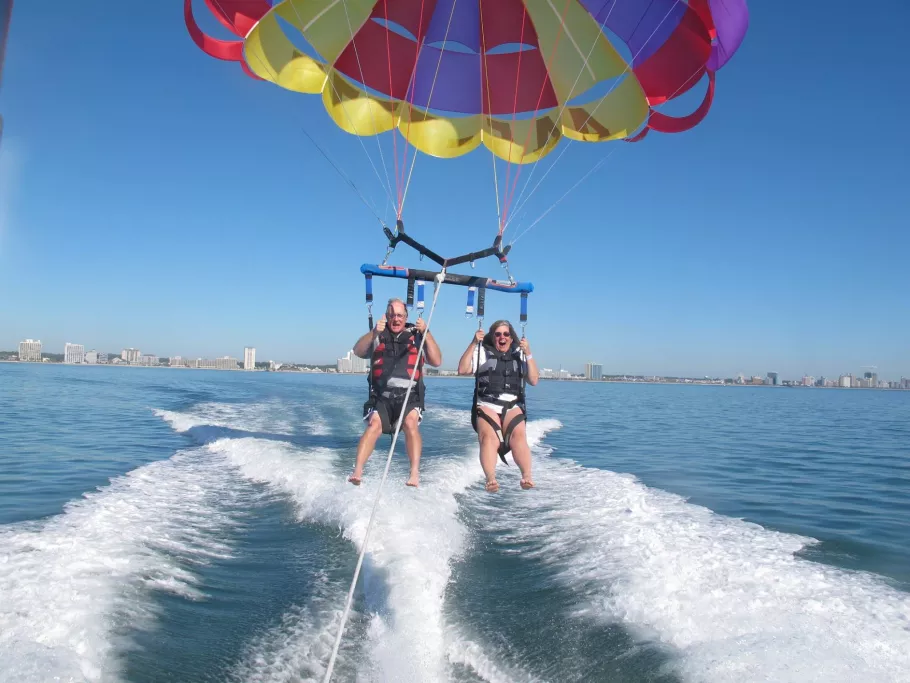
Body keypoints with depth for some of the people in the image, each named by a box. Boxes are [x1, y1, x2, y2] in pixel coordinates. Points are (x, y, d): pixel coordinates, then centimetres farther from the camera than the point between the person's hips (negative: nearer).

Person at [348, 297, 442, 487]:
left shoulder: (417, 336, 11)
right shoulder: (378, 336, 13)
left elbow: (437, 361, 1)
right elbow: (358, 351, -4)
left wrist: (426, 333, -9)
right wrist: (373, 333, -20)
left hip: (410, 396, -1)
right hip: (381, 396, 1)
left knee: (411, 424, -26)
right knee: (374, 425, -23)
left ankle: (415, 473, -30)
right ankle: (357, 471, -28)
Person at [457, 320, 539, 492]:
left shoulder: (519, 355, 18)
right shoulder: (482, 352, 14)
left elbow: (534, 380, 7)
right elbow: (462, 370, -2)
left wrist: (528, 354, -2)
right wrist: (473, 344, -8)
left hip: (513, 407, 2)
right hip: (487, 406, -2)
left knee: (518, 437, -27)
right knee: (489, 438, -29)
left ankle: (527, 476, -39)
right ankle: (490, 479, -44)